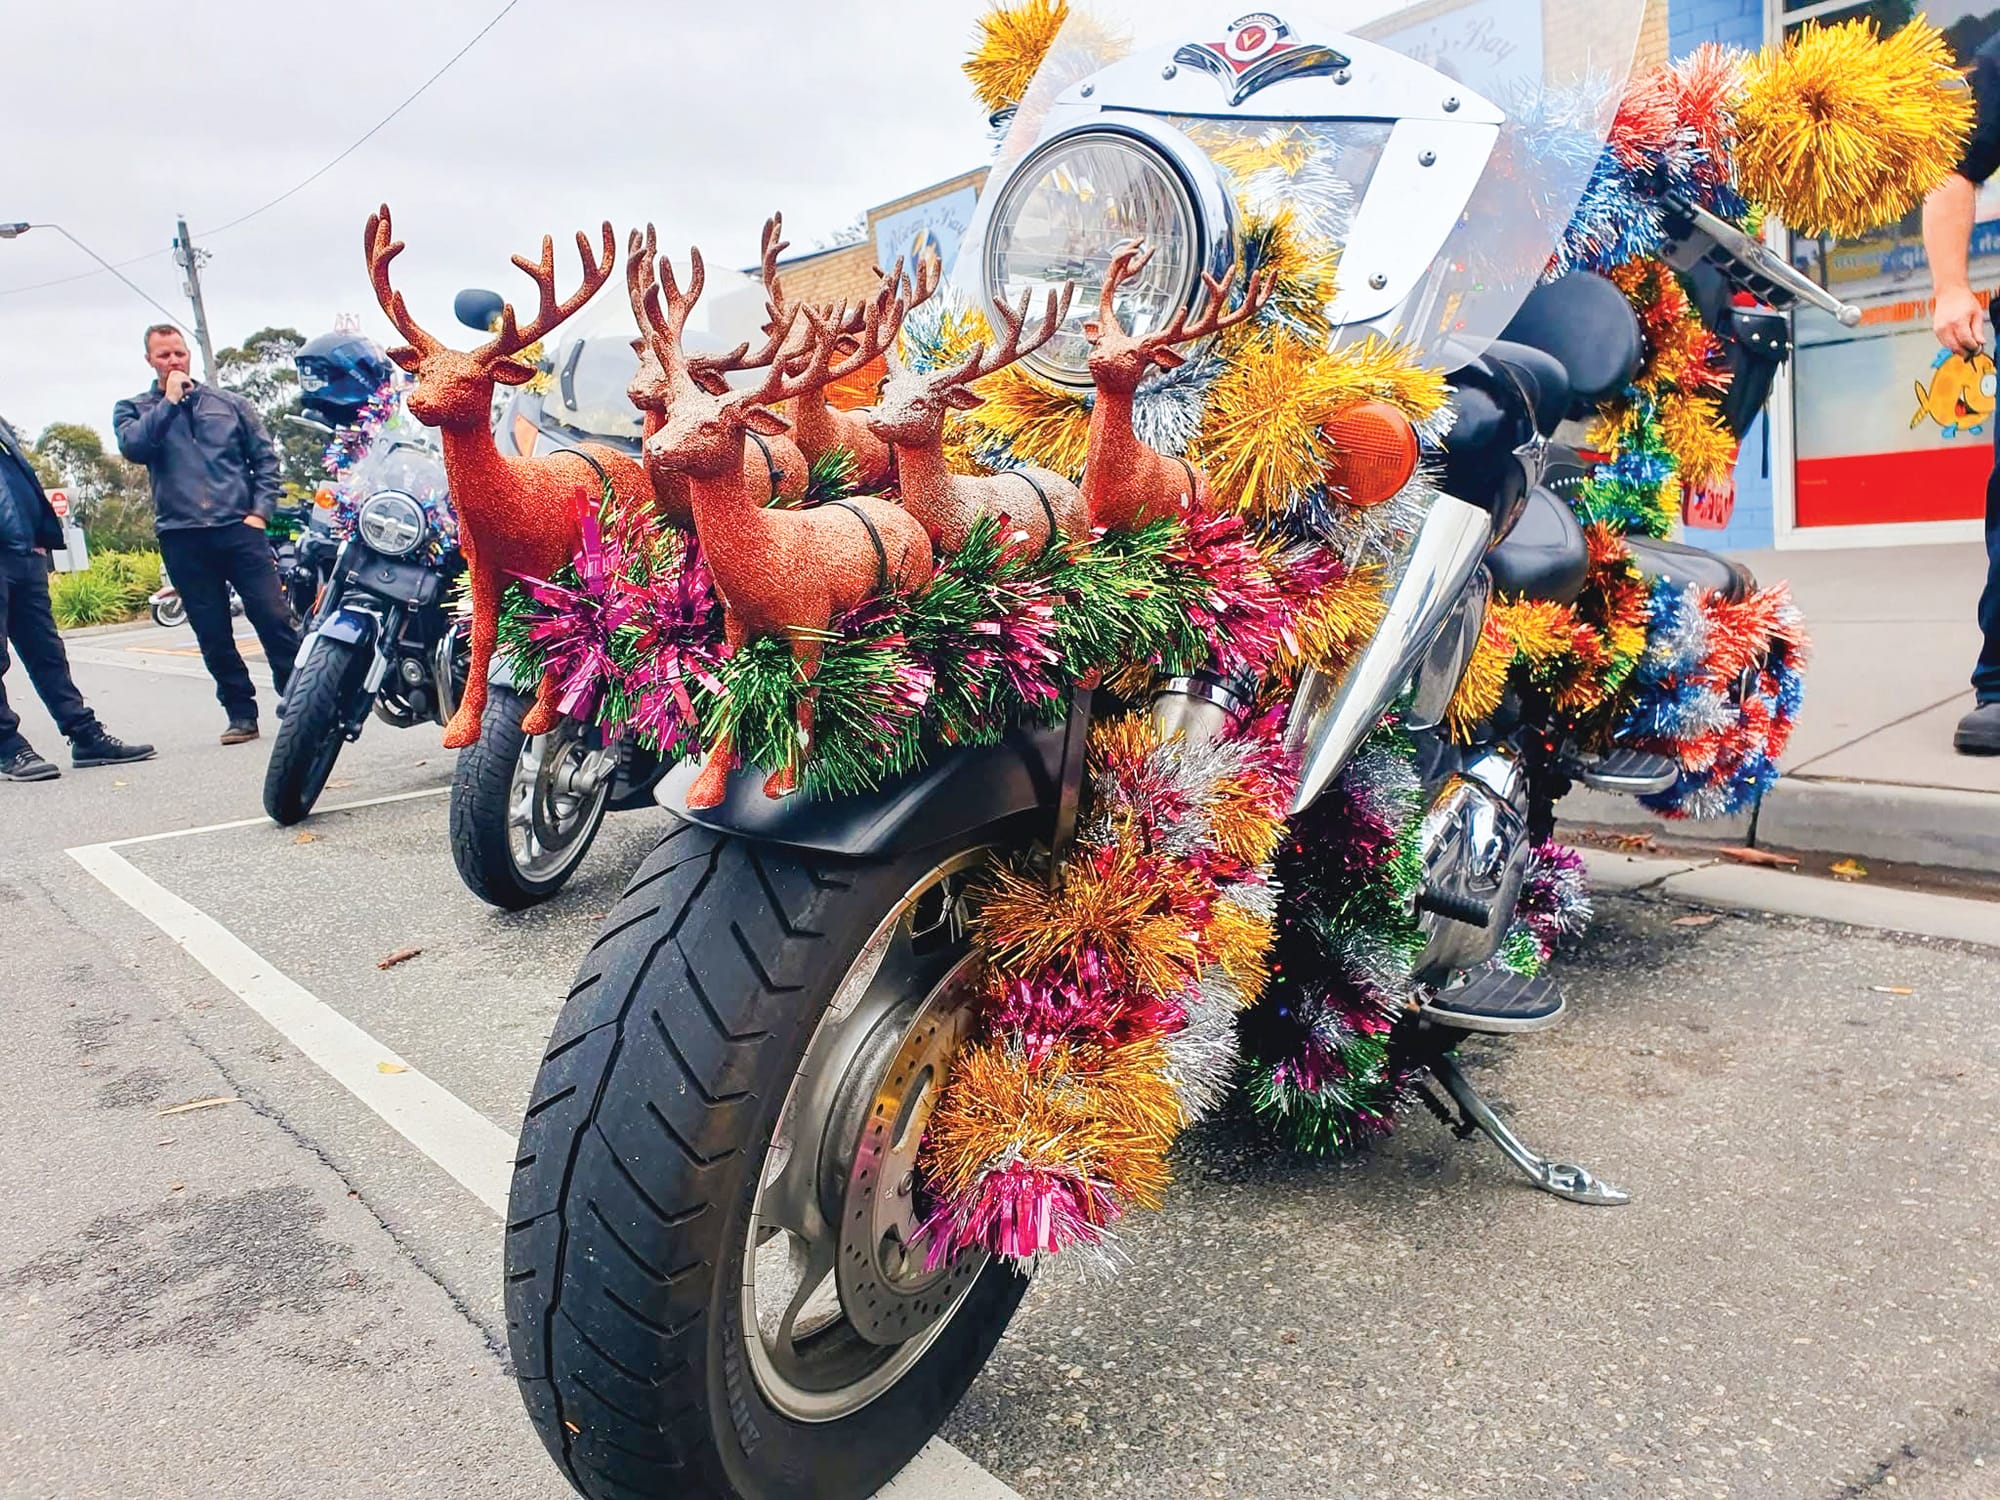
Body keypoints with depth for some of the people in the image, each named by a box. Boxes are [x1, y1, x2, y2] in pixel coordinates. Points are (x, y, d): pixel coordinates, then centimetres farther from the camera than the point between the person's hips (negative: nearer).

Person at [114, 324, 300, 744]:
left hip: (239, 527, 0)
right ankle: (241, 713, 10)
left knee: (274, 619, -8)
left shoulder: (229, 402, 14)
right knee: (214, 635, 3)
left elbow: (265, 458, 12)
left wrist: (261, 510, 0)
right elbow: (133, 446, -9)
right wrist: (169, 401, -5)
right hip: (182, 537, 1)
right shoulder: (134, 409, 12)